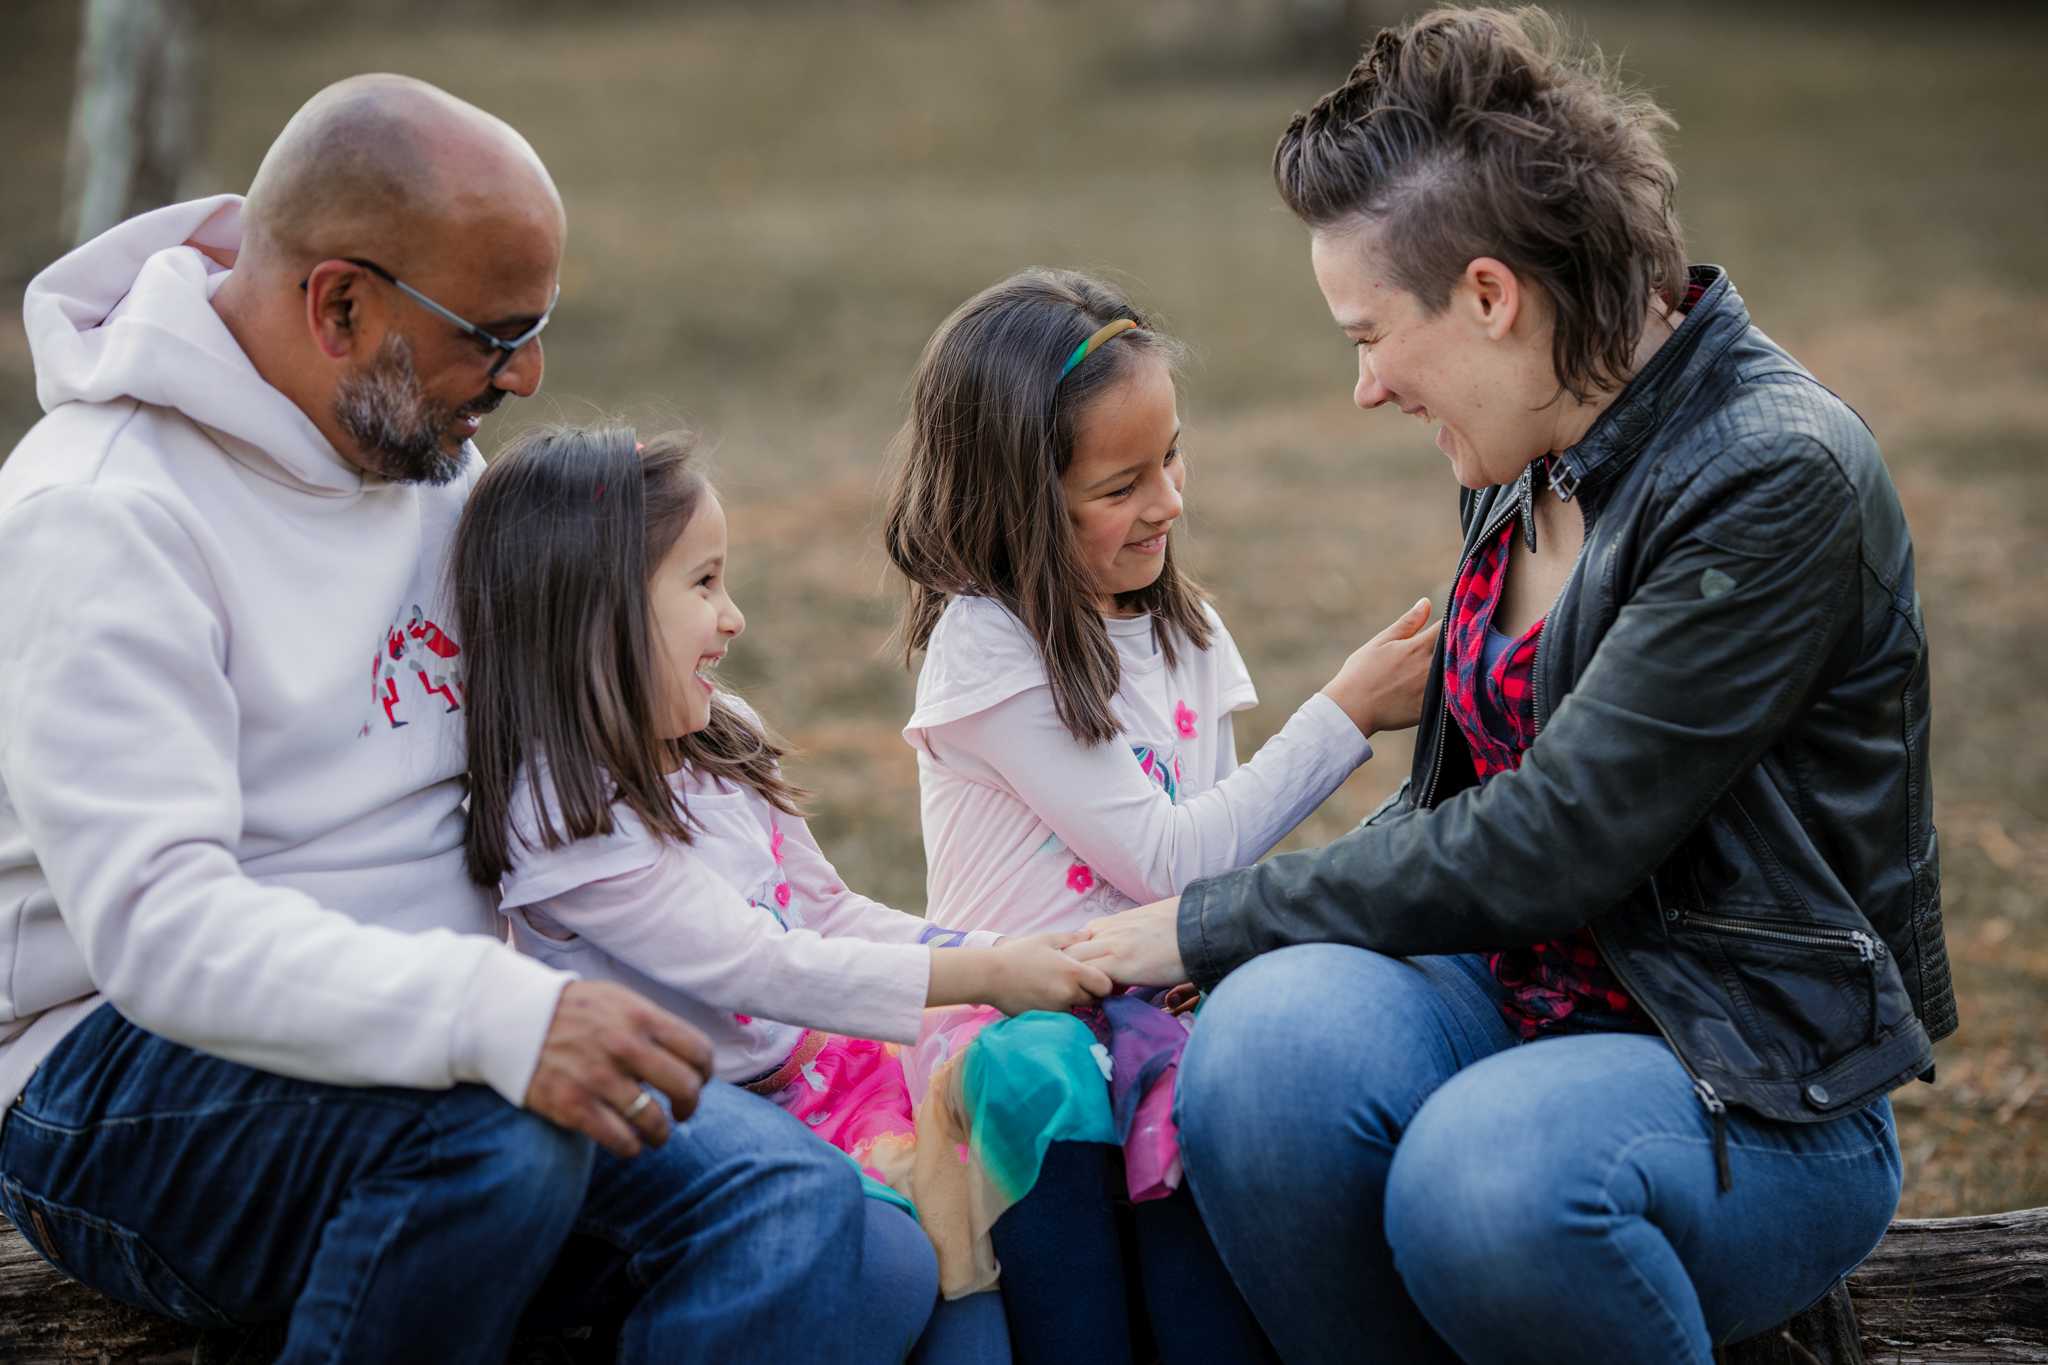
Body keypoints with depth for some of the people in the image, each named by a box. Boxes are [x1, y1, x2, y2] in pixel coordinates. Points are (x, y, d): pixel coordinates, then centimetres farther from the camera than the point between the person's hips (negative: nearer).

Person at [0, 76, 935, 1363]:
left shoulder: (427, 454, 11)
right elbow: (155, 919, -28)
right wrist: (494, 1017, -41)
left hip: (413, 1035, 7)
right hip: (114, 1089, -6)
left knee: (806, 1213, -19)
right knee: (504, 1127, -37)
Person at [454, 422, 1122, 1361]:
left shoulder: (719, 742, 7)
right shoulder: (567, 818, -19)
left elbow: (827, 913, 13)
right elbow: (757, 969, -22)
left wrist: (1004, 956, 0)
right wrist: (981, 975, -19)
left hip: (810, 1065, 8)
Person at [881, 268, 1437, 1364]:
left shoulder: (1186, 635, 12)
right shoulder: (982, 647, -10)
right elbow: (1168, 859, -14)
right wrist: (1343, 715, -10)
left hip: (1164, 997, 5)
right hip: (1022, 1010, -5)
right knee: (1047, 1095, -36)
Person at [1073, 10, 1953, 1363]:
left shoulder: (1783, 479, -17)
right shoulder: (1527, 463, 10)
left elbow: (1546, 844, -21)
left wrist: (1214, 923, -13)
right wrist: (1252, 940, 4)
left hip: (1767, 1091, -6)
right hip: (1523, 1000, 6)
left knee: (1486, 1178, -37)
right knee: (1275, 1033, -26)